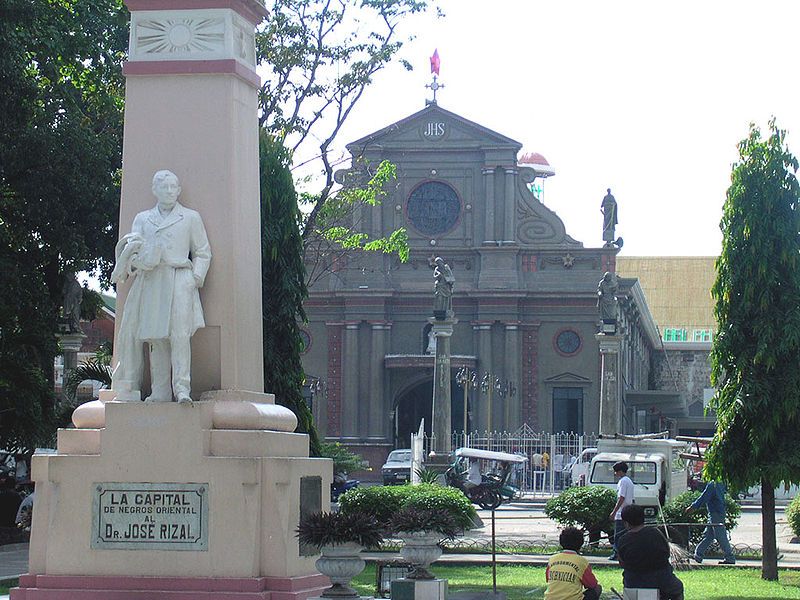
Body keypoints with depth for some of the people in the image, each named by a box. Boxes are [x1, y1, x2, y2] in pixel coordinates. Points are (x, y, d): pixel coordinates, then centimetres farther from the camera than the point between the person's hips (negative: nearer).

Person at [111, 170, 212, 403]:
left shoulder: (190, 218, 14)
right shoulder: (142, 219, 20)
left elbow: (203, 253, 13)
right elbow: (131, 248, 14)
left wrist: (195, 278, -2)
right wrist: (137, 259, -10)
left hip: (179, 280, -2)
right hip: (149, 281, 2)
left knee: (179, 333, -17)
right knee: (156, 337, -4)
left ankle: (182, 388, -22)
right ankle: (160, 391, -4)